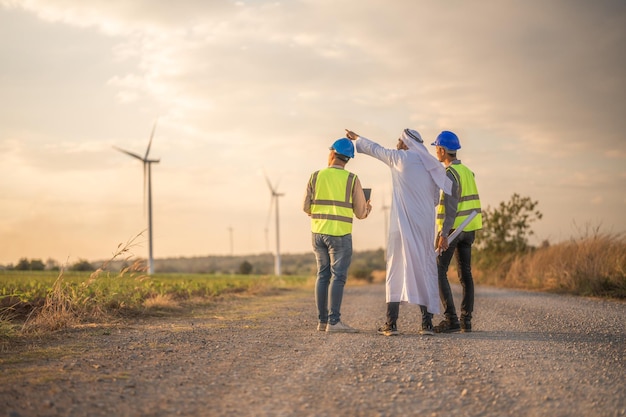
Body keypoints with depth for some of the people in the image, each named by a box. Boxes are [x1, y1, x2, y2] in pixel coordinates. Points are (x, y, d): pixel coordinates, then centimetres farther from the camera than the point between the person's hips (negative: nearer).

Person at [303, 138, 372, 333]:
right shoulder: (352, 180, -5)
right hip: (340, 235, -4)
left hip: (318, 233, 4)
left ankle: (322, 320, 10)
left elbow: (307, 207, 3)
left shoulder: (315, 176, 2)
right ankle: (334, 321, -11)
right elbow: (360, 212, -2)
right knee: (338, 276, -4)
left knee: (323, 275, 11)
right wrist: (367, 209, 22)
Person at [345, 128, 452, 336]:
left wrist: (357, 138, 34)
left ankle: (391, 323, -6)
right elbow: (435, 198, 16)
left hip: (403, 223, -4)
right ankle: (427, 322, 3)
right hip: (425, 225, 4)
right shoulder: (431, 166, 13)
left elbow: (375, 149, 17)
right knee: (424, 269, 6)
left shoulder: (400, 157, 1)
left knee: (396, 268, -2)